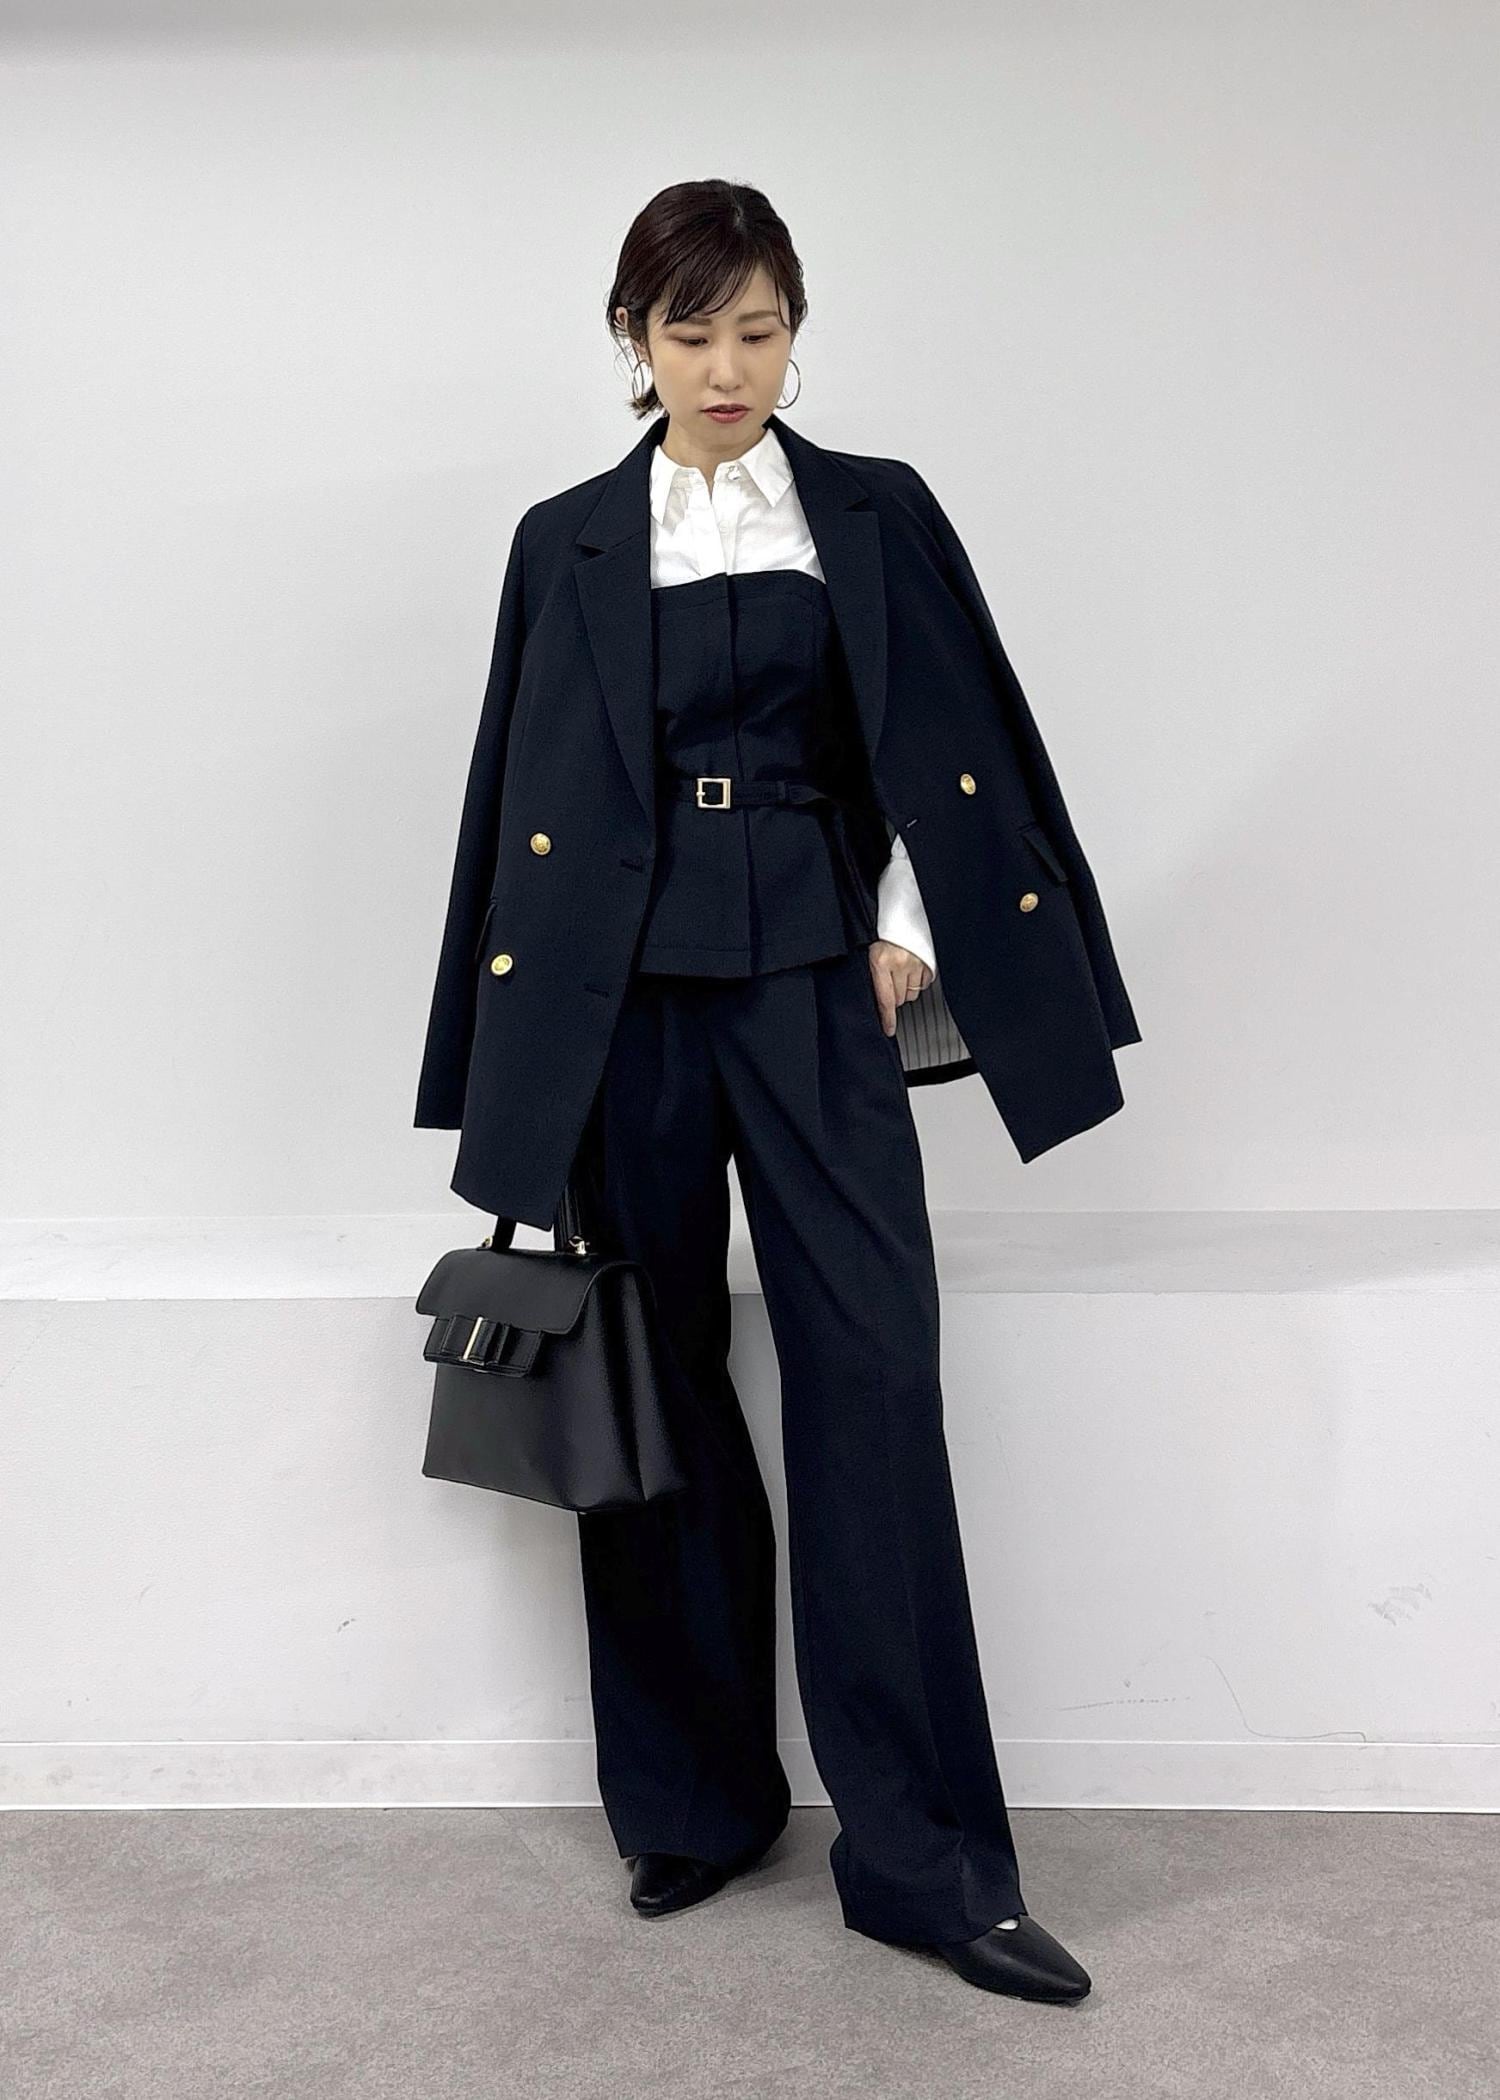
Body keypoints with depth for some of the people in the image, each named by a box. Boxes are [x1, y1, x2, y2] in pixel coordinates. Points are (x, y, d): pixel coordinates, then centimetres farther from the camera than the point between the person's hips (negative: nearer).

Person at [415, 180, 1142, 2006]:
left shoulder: (876, 518, 9)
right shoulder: (567, 546, 8)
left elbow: (958, 761, 8)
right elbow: (529, 806, 6)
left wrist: (905, 936, -5)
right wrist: (526, 1075, 1)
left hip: (816, 983, 0)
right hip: (628, 996, 1)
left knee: (872, 1388, -6)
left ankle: (923, 1856, 3)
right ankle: (694, 1796, 22)